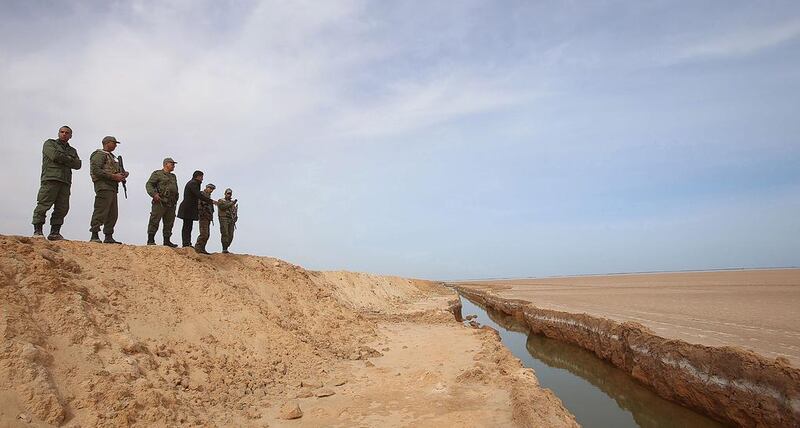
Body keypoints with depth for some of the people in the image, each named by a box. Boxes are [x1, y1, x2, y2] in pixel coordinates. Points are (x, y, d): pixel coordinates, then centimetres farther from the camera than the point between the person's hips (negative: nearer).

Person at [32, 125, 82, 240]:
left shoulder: (72, 151, 26)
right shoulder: (49, 143, 14)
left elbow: (77, 165, 8)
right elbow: (55, 156, -7)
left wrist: (63, 159, -3)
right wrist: (69, 159, 5)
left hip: (65, 182, 5)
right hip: (50, 179, -4)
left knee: (62, 208, -2)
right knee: (43, 205, -10)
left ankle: (54, 233, 0)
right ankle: (37, 231, -10)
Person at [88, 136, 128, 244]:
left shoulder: (112, 156, 27)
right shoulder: (99, 154, -3)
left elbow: (116, 171, 27)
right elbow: (96, 170, -16)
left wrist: (122, 174, 5)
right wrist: (113, 176, -20)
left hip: (113, 187, 10)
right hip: (104, 186, -10)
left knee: (113, 214, 8)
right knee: (101, 212, -13)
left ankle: (108, 237, 12)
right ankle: (94, 236, -12)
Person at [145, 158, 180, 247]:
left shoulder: (173, 177, 25)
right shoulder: (157, 173, 4)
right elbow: (149, 184, -4)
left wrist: (175, 200, 18)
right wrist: (154, 194, -19)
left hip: (171, 203, 7)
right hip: (160, 202, -7)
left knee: (169, 223, 5)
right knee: (154, 221, -8)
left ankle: (167, 241, 10)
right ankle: (150, 240, -6)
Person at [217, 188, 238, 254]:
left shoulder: (232, 202, 23)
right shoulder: (221, 201, 8)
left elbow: (235, 211, 23)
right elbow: (223, 206, -14)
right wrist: (232, 203, -19)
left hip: (231, 220, 5)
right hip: (224, 219, -5)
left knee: (230, 236, 0)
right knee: (225, 234, -14)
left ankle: (226, 248, 7)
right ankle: (224, 249, -15)